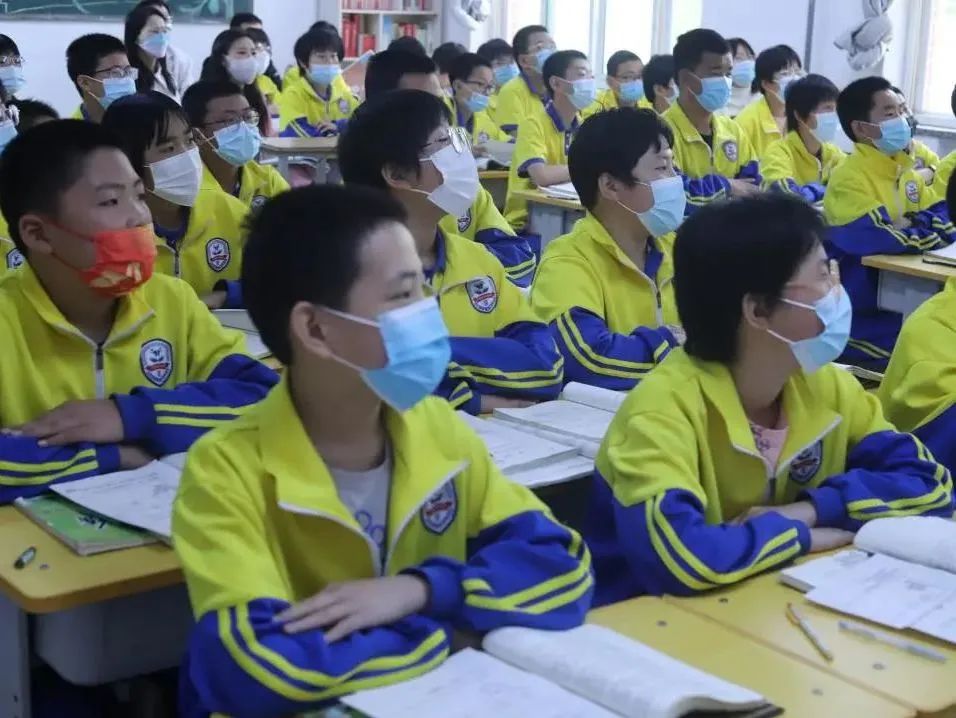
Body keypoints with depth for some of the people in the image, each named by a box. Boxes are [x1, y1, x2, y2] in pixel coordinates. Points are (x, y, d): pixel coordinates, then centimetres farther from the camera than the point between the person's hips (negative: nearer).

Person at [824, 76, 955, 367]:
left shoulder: (905, 171, 11)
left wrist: (915, 224, -14)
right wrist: (930, 230, -13)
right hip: (863, 313, -8)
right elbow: (882, 239, -30)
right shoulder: (848, 179, -17)